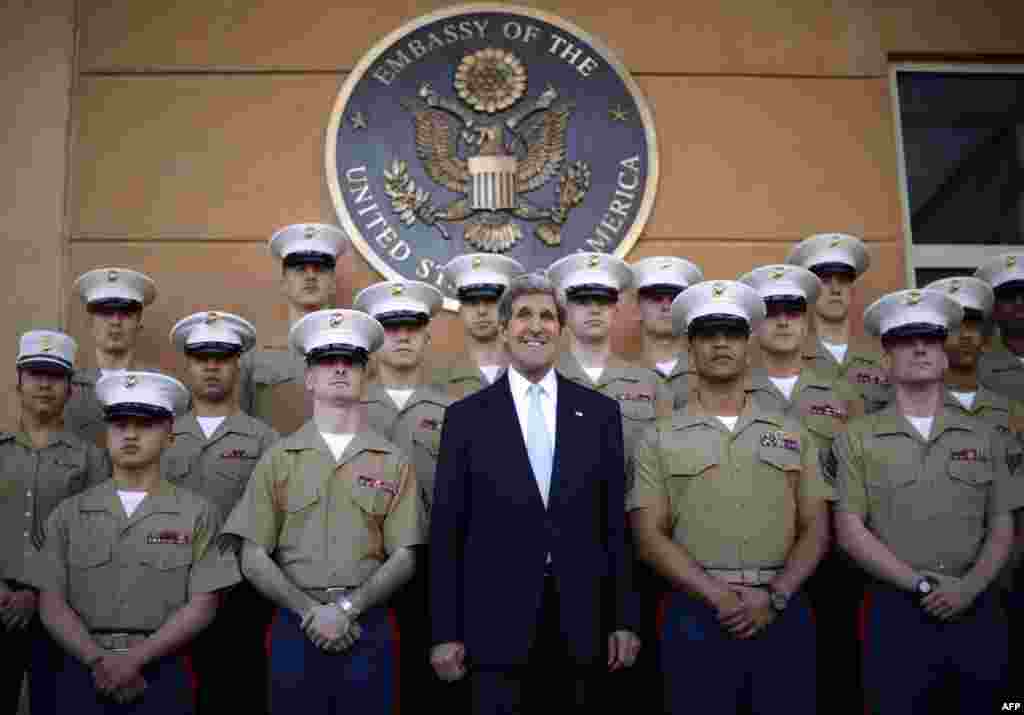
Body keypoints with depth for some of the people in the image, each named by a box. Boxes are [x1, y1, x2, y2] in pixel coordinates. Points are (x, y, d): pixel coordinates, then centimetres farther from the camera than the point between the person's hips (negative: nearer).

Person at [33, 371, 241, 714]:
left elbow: (201, 606, -5)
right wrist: (99, 660, -12)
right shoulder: (69, 514, 6)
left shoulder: (196, 513, 0)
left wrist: (134, 659, -14)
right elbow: (51, 604, 1)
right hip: (82, 670, 2)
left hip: (160, 673, -1)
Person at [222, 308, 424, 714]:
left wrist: (346, 608, -14)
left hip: (368, 629, 0)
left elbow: (404, 558, -2)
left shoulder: (393, 463, 3)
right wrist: (310, 611, -10)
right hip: (295, 628, 0)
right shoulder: (278, 460, 4)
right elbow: (253, 559, 0)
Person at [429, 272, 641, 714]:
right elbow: (446, 532, 0)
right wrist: (446, 633, -2)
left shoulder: (599, 412, 5)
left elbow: (616, 523, 6)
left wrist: (624, 620, 3)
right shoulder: (466, 416, 1)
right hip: (497, 625, -1)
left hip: (579, 625, 2)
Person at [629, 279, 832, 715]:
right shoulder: (659, 440, 4)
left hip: (783, 614, 2)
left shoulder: (791, 433, 11)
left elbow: (815, 529, 7)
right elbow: (650, 536, -3)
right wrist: (719, 597, -13)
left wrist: (775, 596, -8)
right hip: (698, 614, -2)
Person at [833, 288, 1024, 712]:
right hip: (897, 610, -2)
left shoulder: (981, 436, 9)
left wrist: (969, 587, -9)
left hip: (976, 609, 3)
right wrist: (922, 584, -12)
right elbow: (850, 531, -5)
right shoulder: (858, 439, 0)